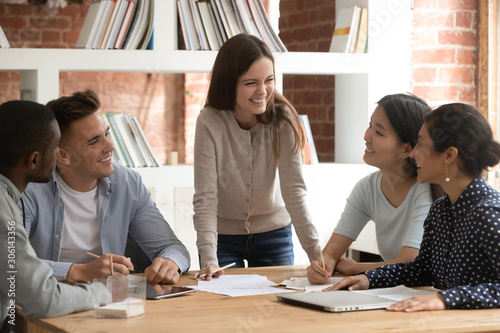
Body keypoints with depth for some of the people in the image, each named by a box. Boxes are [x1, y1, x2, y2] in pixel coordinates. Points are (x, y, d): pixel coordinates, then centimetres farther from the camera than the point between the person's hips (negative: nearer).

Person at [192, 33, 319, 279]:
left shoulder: (282, 119, -16)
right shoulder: (210, 122, -21)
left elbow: (294, 190, -20)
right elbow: (205, 197, -24)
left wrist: (316, 252, -30)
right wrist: (209, 259, -35)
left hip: (273, 232, 2)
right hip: (223, 235, -1)